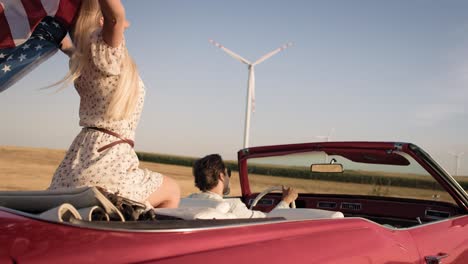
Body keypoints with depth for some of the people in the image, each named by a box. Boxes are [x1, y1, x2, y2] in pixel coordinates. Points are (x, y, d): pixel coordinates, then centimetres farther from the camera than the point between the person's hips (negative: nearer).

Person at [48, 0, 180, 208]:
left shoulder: (83, 55, 11)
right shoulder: (104, 50, -13)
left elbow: (64, 43, 35)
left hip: (82, 156, 8)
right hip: (106, 162, -8)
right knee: (172, 191, 13)